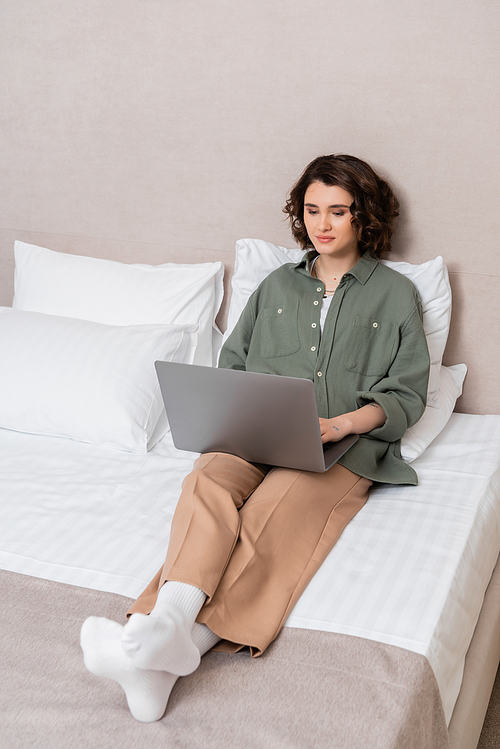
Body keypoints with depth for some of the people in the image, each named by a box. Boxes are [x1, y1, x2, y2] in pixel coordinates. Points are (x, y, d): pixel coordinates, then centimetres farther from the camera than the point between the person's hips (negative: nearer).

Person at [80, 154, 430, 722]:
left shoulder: (395, 294, 15)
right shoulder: (277, 286, 26)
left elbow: (406, 395, 7)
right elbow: (232, 363, 24)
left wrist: (340, 423, -11)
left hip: (345, 447, -2)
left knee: (270, 511, -35)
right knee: (210, 481, -33)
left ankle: (175, 642, -51)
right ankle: (168, 625, -52)